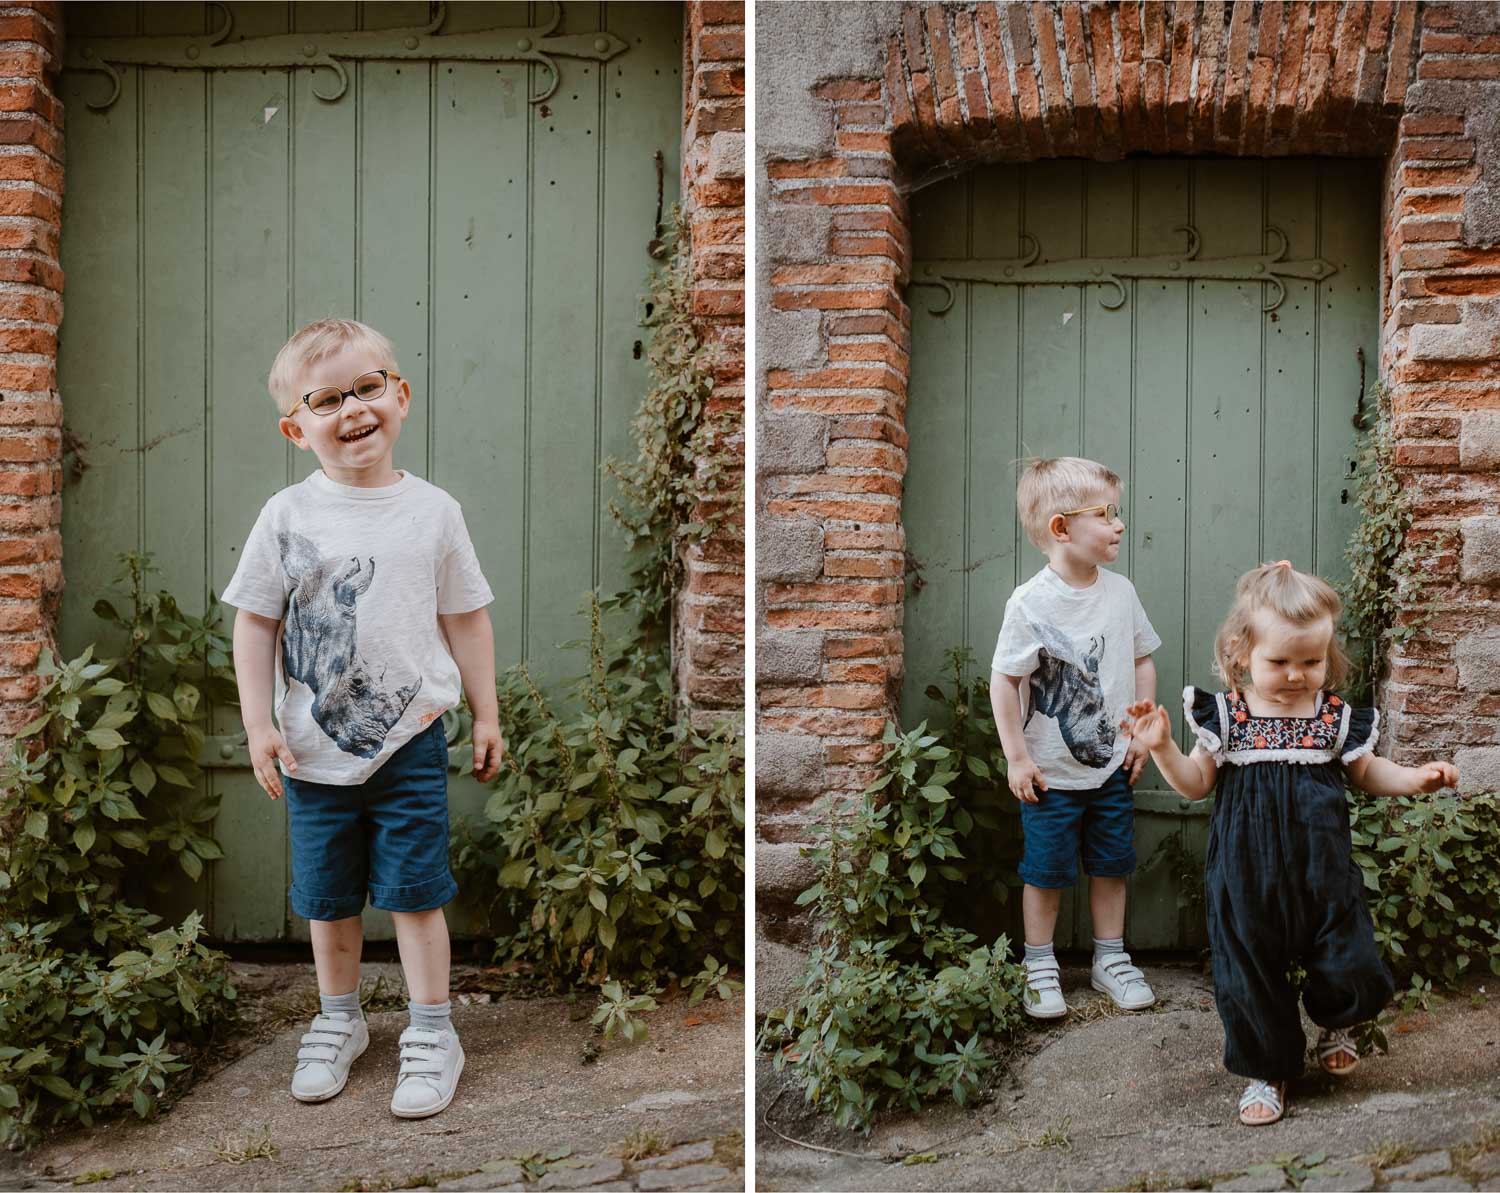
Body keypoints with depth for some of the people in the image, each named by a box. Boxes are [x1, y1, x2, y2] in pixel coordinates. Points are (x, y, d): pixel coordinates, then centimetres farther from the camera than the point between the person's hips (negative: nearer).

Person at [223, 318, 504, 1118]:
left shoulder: (432, 511, -3)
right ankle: (338, 1021, 33)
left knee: (414, 890, 3)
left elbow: (466, 618, 5)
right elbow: (255, 623, 0)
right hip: (314, 748, 1)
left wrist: (485, 713, 6)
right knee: (328, 896, 14)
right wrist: (258, 723, -5)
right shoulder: (287, 517, -5)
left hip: (410, 740, -1)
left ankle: (431, 1033, 16)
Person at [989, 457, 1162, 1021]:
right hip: (1052, 773, -4)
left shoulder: (1120, 592, -2)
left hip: (1113, 766, 5)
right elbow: (1004, 681, -13)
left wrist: (1142, 731, 5)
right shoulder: (1030, 603, -18)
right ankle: (1040, 967, 24)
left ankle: (1110, 959, 31)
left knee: (1110, 866, 15)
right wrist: (1017, 758, -12)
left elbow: (1143, 661, 10)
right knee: (1046, 872, 7)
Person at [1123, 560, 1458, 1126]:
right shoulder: (1226, 715, -4)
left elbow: (1367, 771, 16)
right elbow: (1197, 782, 2)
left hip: (1323, 867, 1)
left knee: (1353, 967, 2)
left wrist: (1417, 778, 2)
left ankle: (1334, 1023, 36)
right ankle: (1267, 1069, 25)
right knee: (1250, 973, 5)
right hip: (1248, 874, -1)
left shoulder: (1338, 716, 0)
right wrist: (1162, 747, -13)